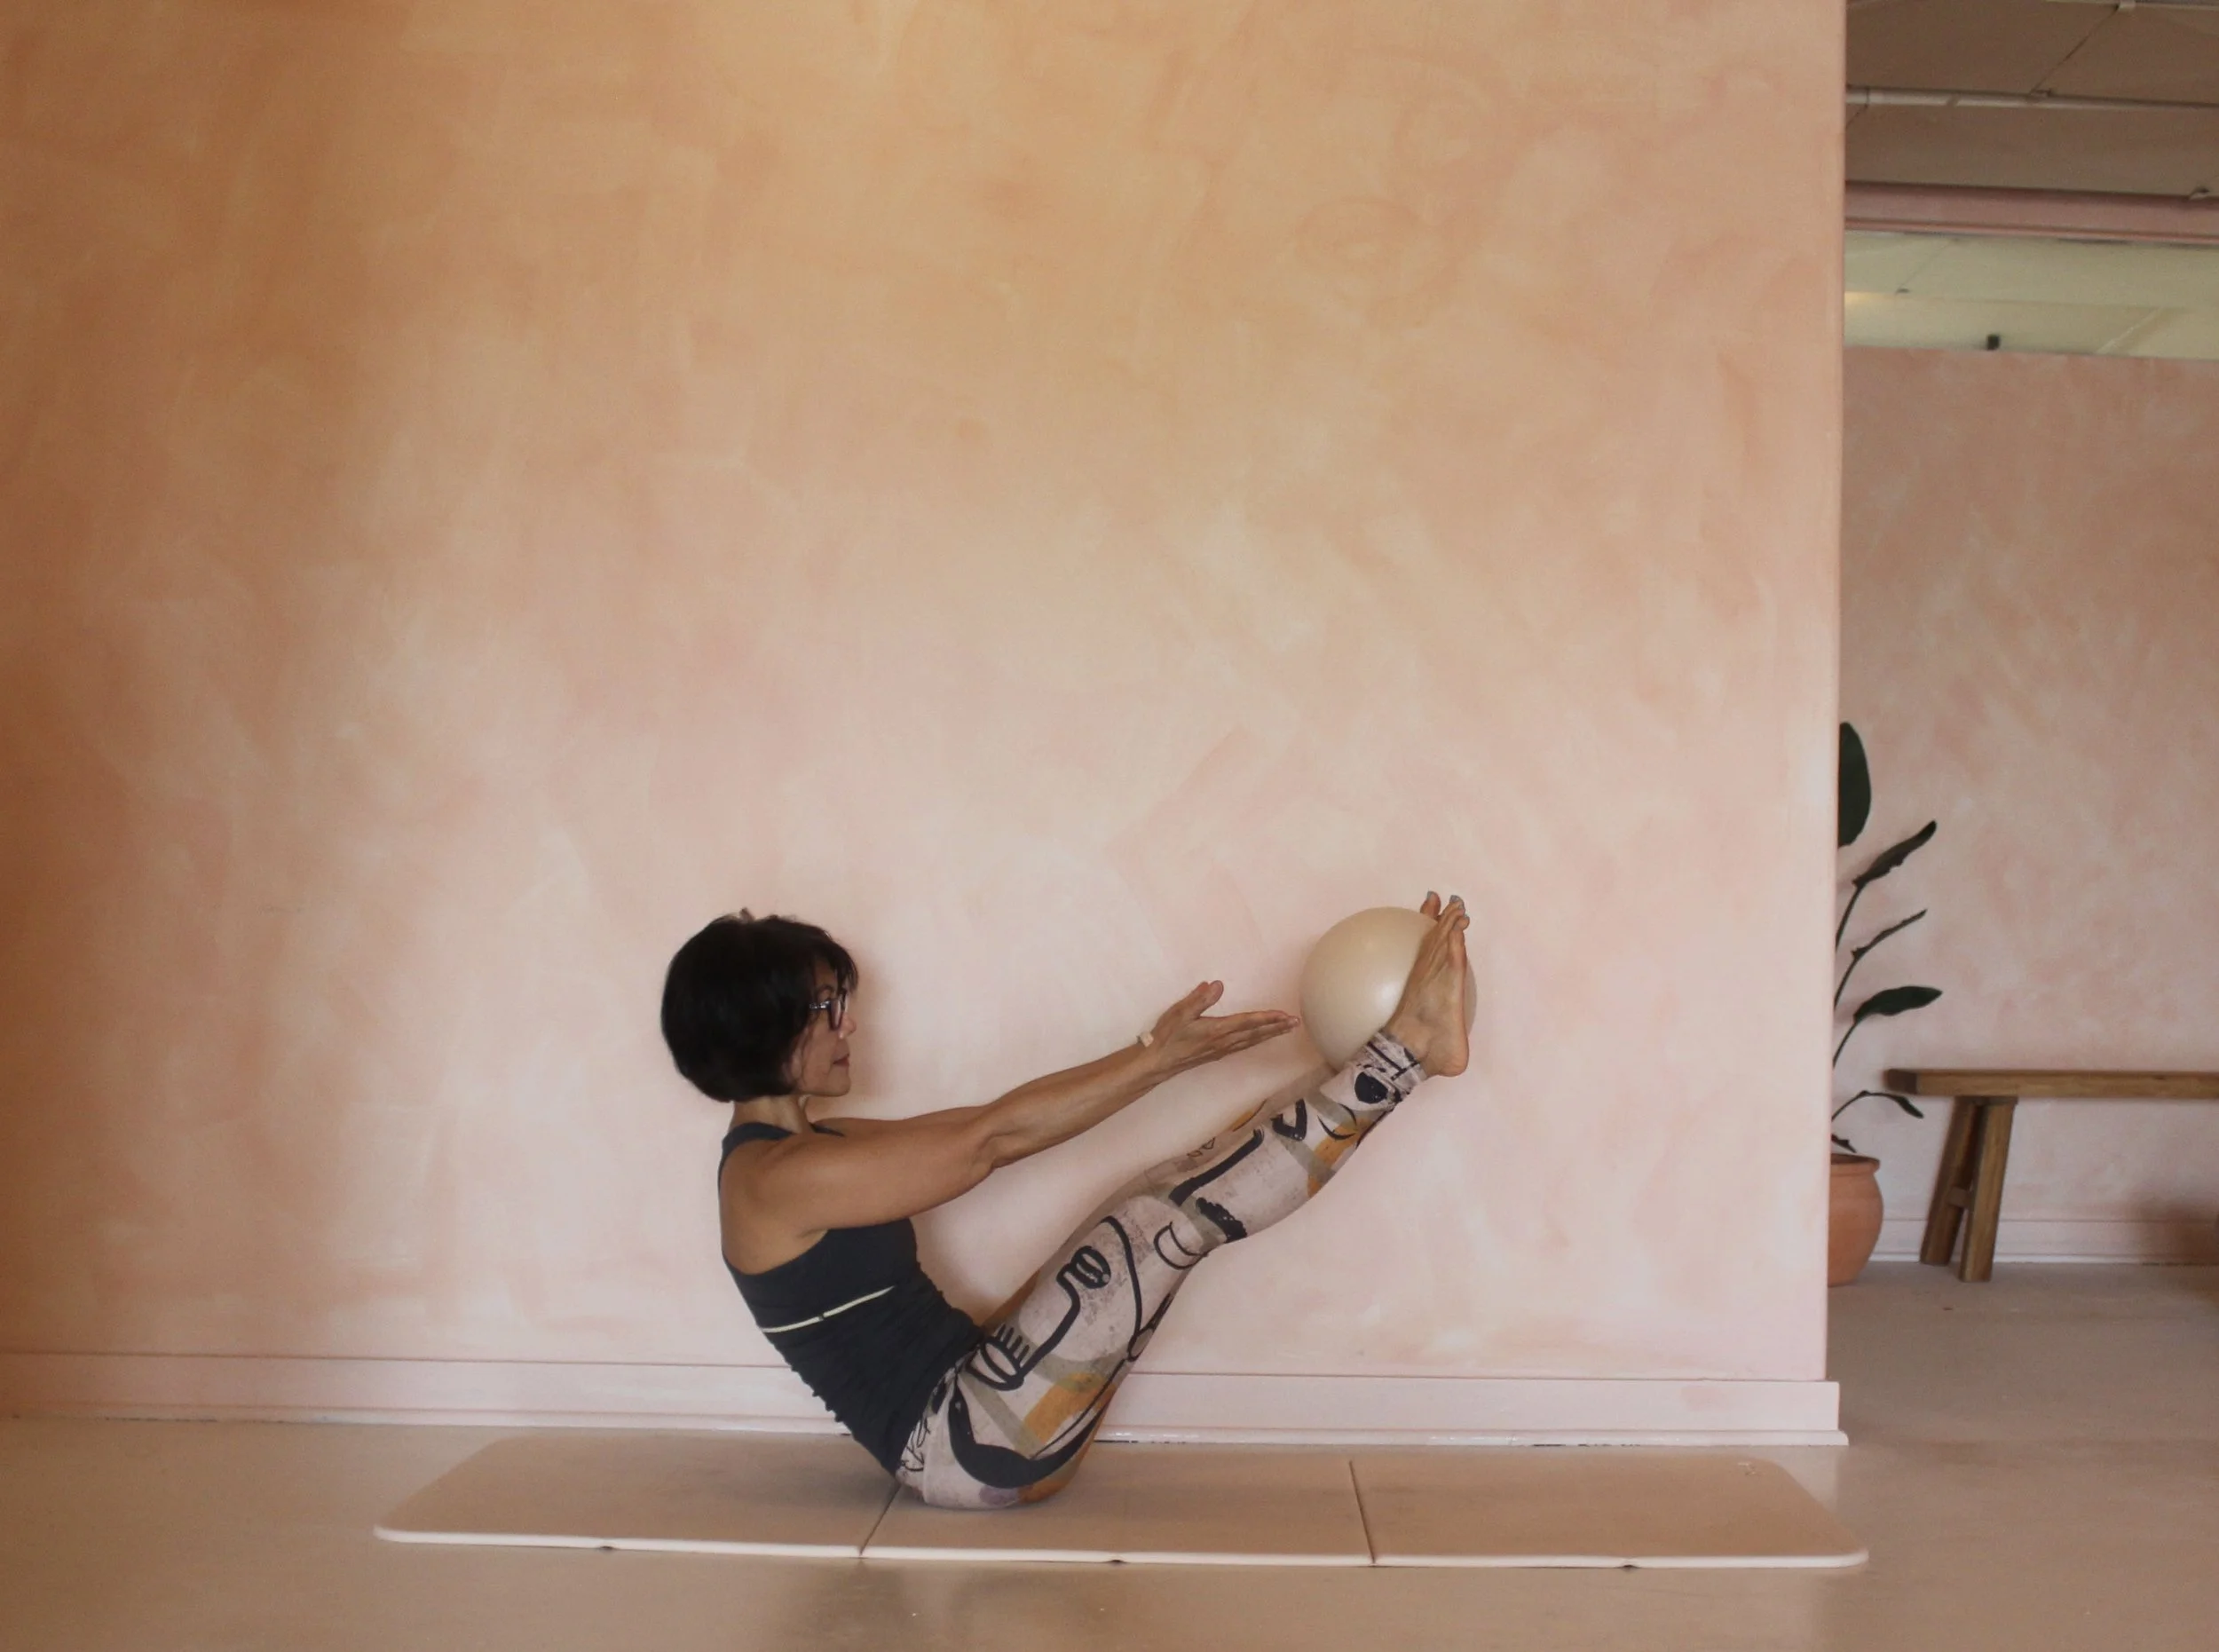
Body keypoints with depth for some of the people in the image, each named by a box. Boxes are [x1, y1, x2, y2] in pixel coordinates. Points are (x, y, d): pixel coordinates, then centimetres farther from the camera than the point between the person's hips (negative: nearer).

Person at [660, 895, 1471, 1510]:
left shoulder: (809, 1143, 12)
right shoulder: (775, 1179, -17)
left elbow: (990, 1128, 8)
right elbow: (991, 1138, -21)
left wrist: (1161, 1050, 1)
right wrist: (1160, 1055, -18)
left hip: (975, 1405, 9)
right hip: (964, 1446, -9)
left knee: (1170, 1192, -1)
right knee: (1177, 1213, -18)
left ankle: (1394, 1054, 1)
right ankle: (1405, 1046, -12)